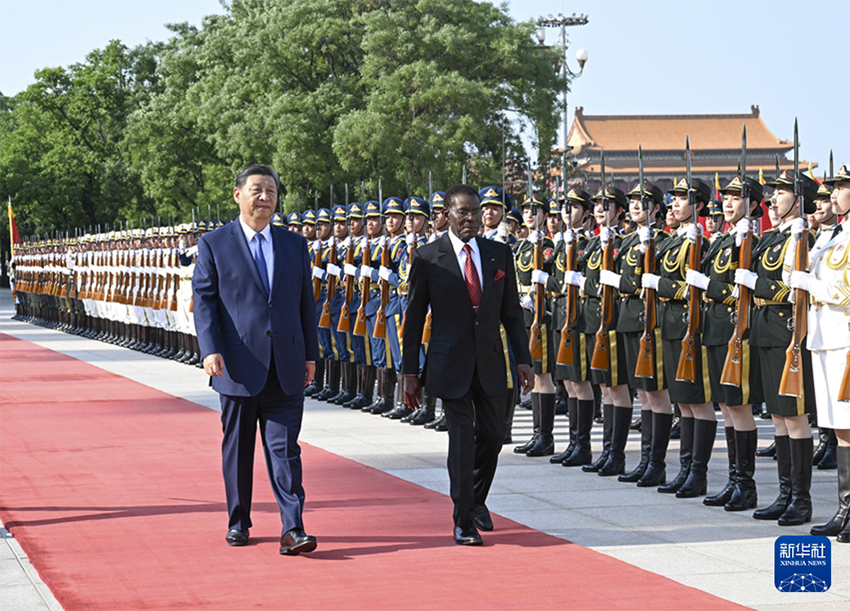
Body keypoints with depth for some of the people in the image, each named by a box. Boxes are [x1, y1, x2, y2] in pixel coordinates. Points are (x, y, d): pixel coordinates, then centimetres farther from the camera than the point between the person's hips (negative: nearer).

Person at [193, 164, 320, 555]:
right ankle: (238, 522, 21)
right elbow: (204, 301, -2)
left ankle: (292, 529, -7)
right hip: (239, 366, -1)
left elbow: (306, 303, 14)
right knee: (237, 448, 9)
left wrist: (310, 354, 10)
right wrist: (210, 349, -14)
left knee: (284, 448, -3)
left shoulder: (295, 246, 12)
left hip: (285, 368, 2)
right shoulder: (214, 246, 2)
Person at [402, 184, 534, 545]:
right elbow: (414, 317, -1)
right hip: (450, 363, -4)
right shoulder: (427, 258, -4)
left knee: (492, 437, 9)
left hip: (490, 363, 4)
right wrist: (410, 372, -3)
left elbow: (511, 311, 11)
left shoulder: (499, 254, 5)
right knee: (462, 438, -9)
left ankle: (476, 501, 34)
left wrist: (523, 360, 4)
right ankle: (463, 522, 0)